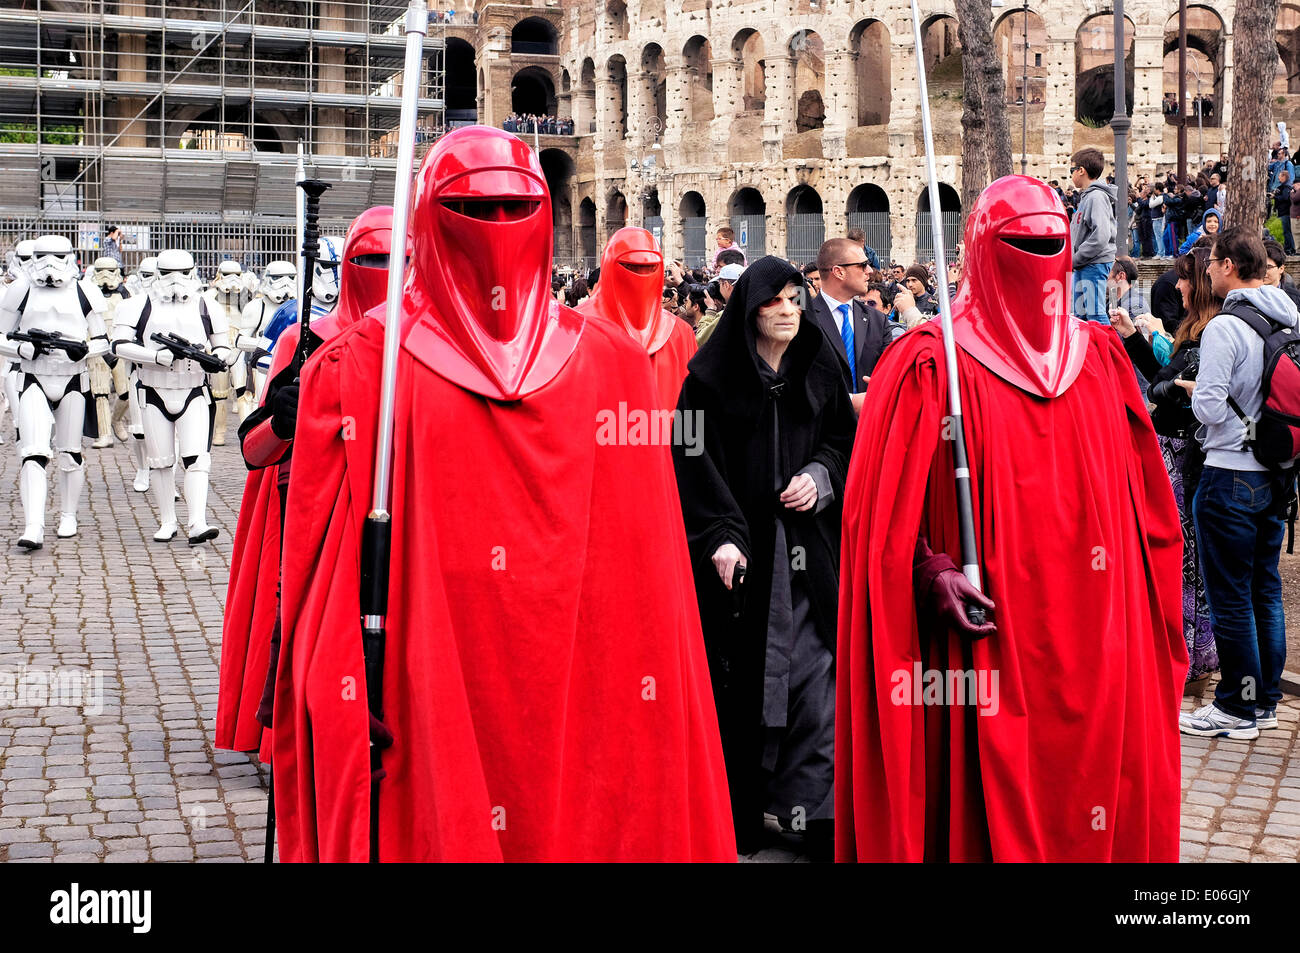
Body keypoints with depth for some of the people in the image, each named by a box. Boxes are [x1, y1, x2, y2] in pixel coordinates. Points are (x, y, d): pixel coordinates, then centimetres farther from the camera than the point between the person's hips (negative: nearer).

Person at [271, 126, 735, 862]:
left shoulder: (611, 364, 7)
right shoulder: (363, 364, 2)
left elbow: (647, 571, 6)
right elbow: (327, 552, -1)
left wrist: (655, 699, 2)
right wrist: (344, 701, -9)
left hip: (581, 687, 2)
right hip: (424, 706, -1)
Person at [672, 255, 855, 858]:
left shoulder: (821, 368, 8)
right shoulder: (715, 374, -3)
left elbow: (845, 438, 14)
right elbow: (694, 457, -6)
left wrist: (819, 476, -7)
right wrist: (720, 534, -15)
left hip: (807, 546, 3)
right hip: (739, 545, -2)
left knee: (813, 672, -1)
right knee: (741, 677, 1)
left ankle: (815, 809, 6)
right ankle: (741, 814, 12)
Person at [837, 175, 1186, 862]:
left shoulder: (1100, 358, 10)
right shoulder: (929, 364, -4)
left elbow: (1144, 500, 16)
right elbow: (885, 509, -6)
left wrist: (1152, 617, 11)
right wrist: (931, 573, -20)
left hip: (1096, 647, 5)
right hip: (990, 645, -4)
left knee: (1100, 777, 8)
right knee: (990, 805, 1)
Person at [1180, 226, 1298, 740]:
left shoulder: (1225, 327, -17)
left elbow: (1208, 406, -21)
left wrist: (1193, 388, -1)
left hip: (1231, 475, -8)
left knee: (1230, 596, 1)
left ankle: (1237, 708, 7)